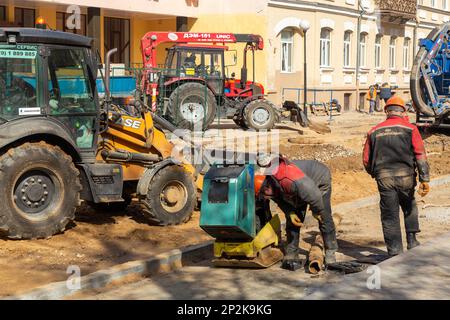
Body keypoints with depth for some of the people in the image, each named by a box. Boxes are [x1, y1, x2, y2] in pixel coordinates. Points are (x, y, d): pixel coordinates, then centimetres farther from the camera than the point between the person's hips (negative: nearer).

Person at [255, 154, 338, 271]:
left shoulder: (288, 180, -48)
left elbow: (314, 195, -37)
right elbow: (280, 199, 0)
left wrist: (317, 211, -19)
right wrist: (290, 213, -15)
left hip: (320, 180, -7)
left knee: (324, 218, -7)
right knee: (292, 221, 1)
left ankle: (330, 252, 6)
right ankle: (291, 255, 6)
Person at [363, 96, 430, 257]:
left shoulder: (374, 132, 8)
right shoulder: (410, 129, 1)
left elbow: (366, 159, 10)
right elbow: (420, 155, -8)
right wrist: (424, 179, -10)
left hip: (384, 178, 1)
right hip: (405, 176, -1)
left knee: (390, 216, 6)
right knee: (410, 208, 25)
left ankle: (395, 252, 8)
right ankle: (412, 241, 22)